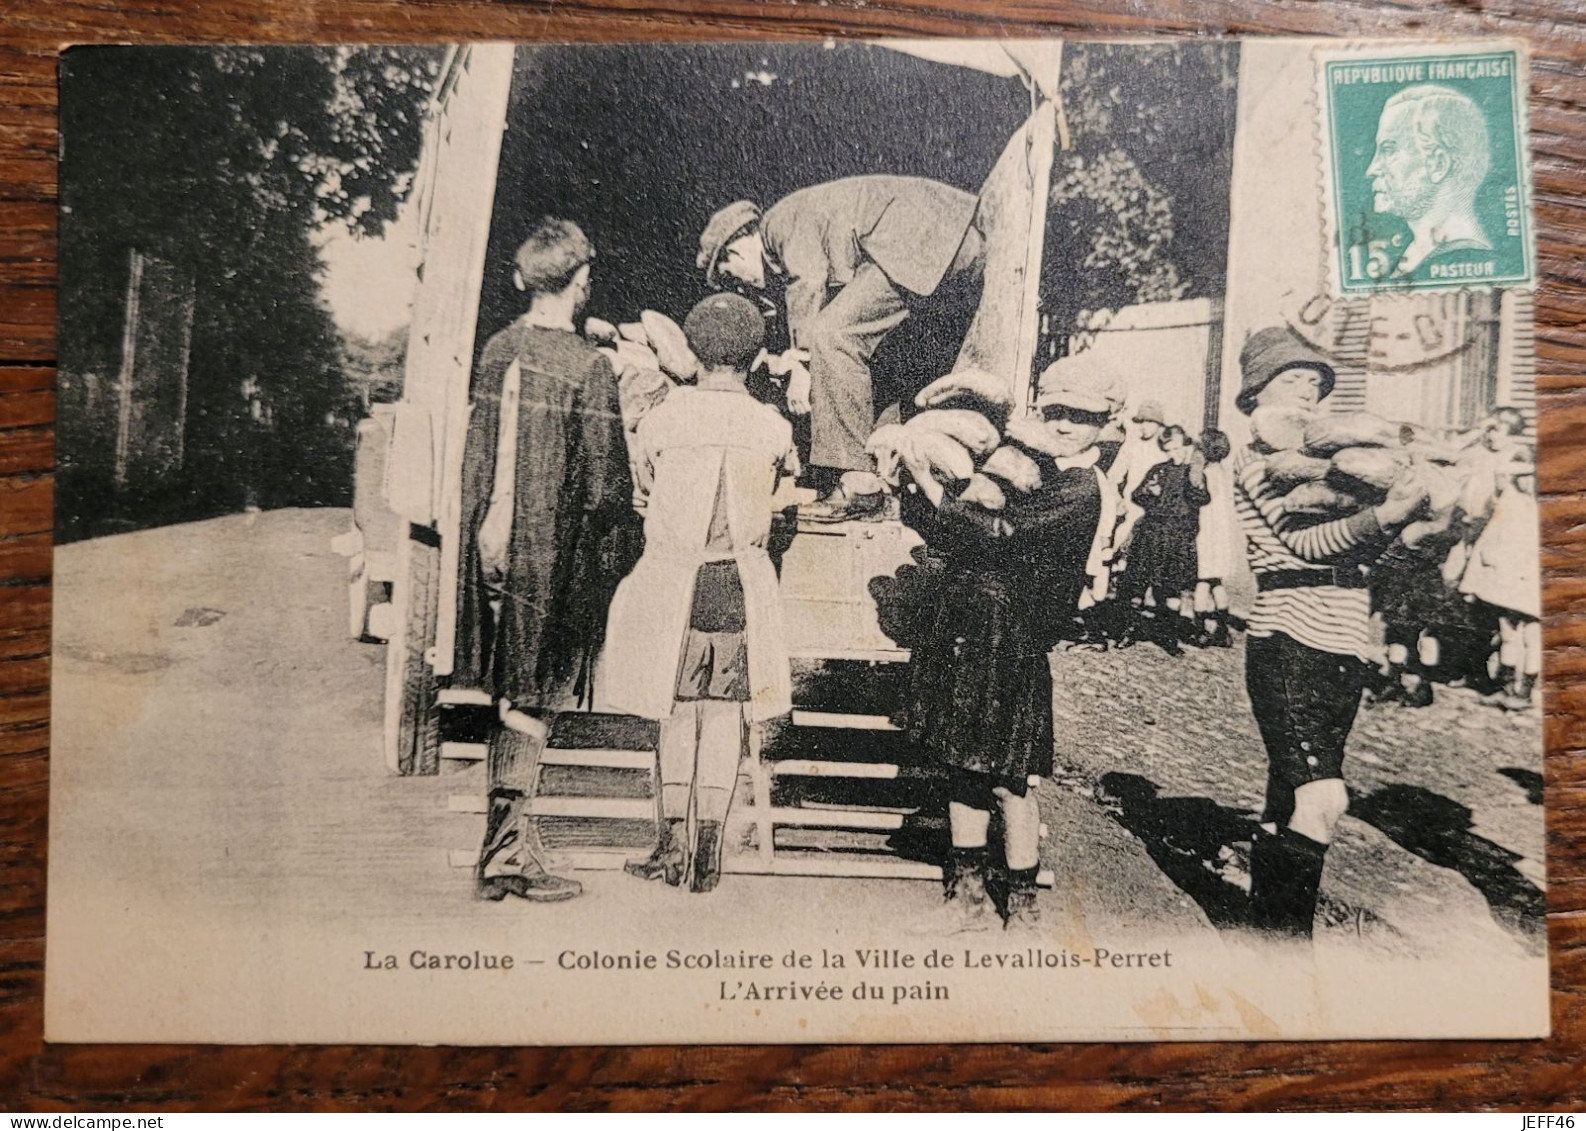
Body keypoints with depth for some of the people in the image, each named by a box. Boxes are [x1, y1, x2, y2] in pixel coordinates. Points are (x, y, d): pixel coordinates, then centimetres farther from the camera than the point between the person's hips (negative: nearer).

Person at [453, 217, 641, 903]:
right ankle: (505, 851, 7)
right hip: (554, 557, -6)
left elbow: (477, 456, 12)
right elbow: (604, 482, -13)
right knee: (533, 699, 1)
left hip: (498, 548, 6)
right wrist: (616, 554, -1)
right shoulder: (588, 369, -14)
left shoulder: (497, 350, 5)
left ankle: (509, 843, 26)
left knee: (514, 697, 16)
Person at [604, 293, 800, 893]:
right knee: (726, 710, 7)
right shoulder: (773, 427, -4)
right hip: (743, 580, 1)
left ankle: (674, 841, 11)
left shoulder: (663, 418, -6)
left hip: (672, 576, 0)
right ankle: (709, 847, 8)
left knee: (679, 708, 11)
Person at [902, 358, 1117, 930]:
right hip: (959, 624, 7)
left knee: (1008, 775, 0)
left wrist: (919, 502, -16)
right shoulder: (1028, 462, 14)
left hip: (1009, 639, -7)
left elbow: (1000, 532, -20)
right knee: (964, 760, 14)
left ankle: (1020, 898, 15)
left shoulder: (1083, 489, -8)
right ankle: (968, 878, 28)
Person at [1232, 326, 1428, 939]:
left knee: (1286, 804, 10)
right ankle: (1288, 934, -11)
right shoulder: (1255, 459, -1)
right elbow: (1302, 540, -13)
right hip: (1288, 642, -7)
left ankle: (1266, 932, 17)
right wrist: (1384, 514, -25)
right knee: (1320, 798, -18)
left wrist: (1398, 507, -6)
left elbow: (1360, 547, 11)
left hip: (1343, 648, 7)